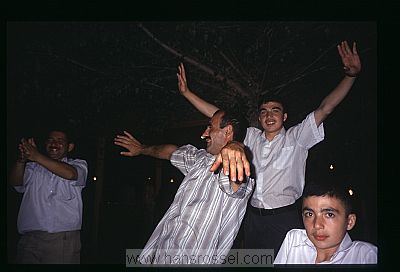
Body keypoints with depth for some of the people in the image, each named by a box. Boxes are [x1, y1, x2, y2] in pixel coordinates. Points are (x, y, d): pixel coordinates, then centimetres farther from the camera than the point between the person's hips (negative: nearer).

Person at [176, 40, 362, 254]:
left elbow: (325, 108, -9)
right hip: (253, 218, 4)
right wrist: (186, 92, 8)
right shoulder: (252, 137, 10)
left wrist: (351, 74, -19)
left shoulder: (296, 138, 0)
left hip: (285, 220, -4)